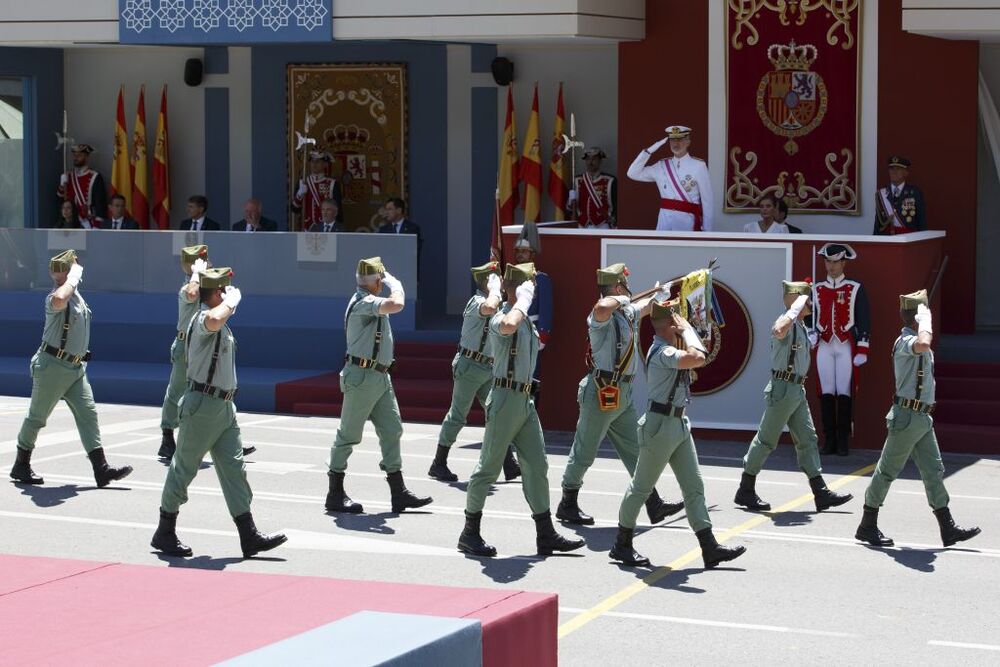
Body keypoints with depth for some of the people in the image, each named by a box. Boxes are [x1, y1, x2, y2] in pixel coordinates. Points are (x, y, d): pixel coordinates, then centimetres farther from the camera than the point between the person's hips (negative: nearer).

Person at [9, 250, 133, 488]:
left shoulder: (76, 296, 10)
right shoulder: (55, 297, -20)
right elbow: (59, 300, -47)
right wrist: (73, 278, -31)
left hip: (76, 368, 8)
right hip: (52, 366, -8)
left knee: (88, 413, 1)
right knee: (37, 417, 4)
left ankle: (101, 469, -3)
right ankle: (21, 466, 18)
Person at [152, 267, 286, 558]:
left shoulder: (222, 326, 16)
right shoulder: (202, 318, -17)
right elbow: (214, 321, -42)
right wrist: (232, 300, -26)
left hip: (224, 407, 10)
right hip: (202, 405, -10)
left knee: (234, 468, 5)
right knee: (184, 468, 1)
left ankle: (249, 536, 3)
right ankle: (165, 534, 11)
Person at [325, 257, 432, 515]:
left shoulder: (368, 302, 15)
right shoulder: (363, 303, -18)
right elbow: (396, 304, -33)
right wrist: (395, 283, -17)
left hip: (380, 377, 10)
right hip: (362, 377, -10)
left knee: (392, 431, 7)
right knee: (348, 435, -2)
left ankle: (399, 493, 9)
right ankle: (336, 495, 6)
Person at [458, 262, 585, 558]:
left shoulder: (527, 321, 16)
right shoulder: (501, 317, -14)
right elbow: (508, 326, -40)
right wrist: (522, 301, -26)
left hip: (526, 400, 9)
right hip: (506, 397, -9)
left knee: (536, 465, 7)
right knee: (489, 466, -2)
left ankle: (546, 534, 11)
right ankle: (470, 534, 6)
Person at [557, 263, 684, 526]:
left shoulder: (628, 313, 12)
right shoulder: (603, 316, -17)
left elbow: (646, 306, 36)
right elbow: (602, 308, -43)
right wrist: (620, 299, -23)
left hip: (622, 394, 9)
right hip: (601, 393, -9)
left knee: (635, 450, 9)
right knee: (584, 452, 2)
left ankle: (654, 505, 12)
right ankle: (568, 505, 13)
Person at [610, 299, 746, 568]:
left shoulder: (669, 348, 10)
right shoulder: (662, 352, -21)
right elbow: (697, 358, -35)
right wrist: (687, 330, -23)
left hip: (679, 423, 10)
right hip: (660, 425, -10)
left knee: (694, 486, 5)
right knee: (641, 486, 3)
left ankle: (710, 548, 5)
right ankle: (622, 545, 16)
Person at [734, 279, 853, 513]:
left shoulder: (801, 326, 15)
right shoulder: (787, 322, -17)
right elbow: (779, 330, -43)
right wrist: (797, 306, -32)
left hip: (797, 389, 10)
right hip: (783, 388, -10)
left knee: (807, 439, 8)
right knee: (766, 440, -2)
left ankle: (821, 493, 9)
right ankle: (746, 491, 7)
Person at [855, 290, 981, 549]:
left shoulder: (915, 342, 15)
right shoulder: (905, 342, -18)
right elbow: (923, 344, -42)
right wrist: (925, 318, -27)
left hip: (922, 418, 10)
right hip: (907, 416, -10)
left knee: (933, 471, 9)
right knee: (888, 471, -1)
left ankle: (948, 529, 12)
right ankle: (867, 526, 8)